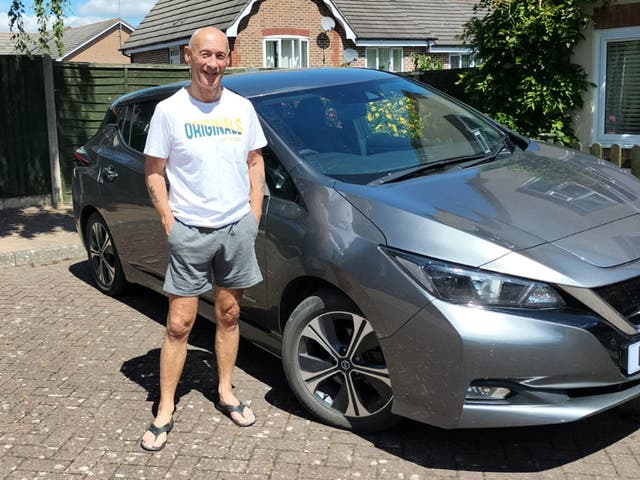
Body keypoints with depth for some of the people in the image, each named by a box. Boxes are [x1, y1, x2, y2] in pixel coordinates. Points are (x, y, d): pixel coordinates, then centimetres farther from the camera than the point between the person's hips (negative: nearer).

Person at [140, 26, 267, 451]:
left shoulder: (242, 108, 5)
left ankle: (226, 393, 29)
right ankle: (165, 410, 13)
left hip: (237, 229, 3)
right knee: (179, 325, 1)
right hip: (190, 232, -3)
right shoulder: (169, 110, -4)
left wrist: (254, 216, 4)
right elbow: (154, 173, -1)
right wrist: (170, 224, -8)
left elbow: (255, 163, 12)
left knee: (229, 316, 13)